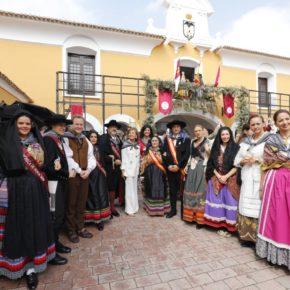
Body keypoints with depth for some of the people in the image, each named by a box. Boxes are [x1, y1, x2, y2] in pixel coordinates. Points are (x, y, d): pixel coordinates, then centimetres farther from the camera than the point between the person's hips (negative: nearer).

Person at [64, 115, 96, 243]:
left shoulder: (85, 140, 14)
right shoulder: (66, 138, -4)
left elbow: (91, 156, 8)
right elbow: (67, 157, -12)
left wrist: (88, 170, -8)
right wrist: (79, 170, -16)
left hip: (85, 174, 5)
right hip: (72, 174, -5)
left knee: (82, 203, 12)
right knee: (71, 203, 5)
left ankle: (80, 228, 25)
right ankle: (71, 230, 18)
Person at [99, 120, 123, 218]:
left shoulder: (118, 139, 15)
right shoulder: (104, 138, -8)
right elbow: (102, 154, -16)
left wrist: (119, 160, 2)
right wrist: (113, 160, -16)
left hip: (116, 167, 6)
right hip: (108, 167, -6)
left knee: (114, 187, 13)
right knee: (108, 188, 1)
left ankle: (112, 207, 25)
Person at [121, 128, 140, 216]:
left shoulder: (137, 145, 9)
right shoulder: (125, 145, -5)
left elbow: (138, 158, 12)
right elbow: (123, 158, -6)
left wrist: (138, 168, 11)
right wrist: (123, 170, -10)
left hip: (136, 169, 5)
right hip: (128, 169, -5)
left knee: (134, 188, 11)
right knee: (129, 188, -4)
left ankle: (134, 207, 22)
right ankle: (129, 209, 4)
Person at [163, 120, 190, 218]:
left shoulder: (186, 139, 2)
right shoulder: (167, 139, 11)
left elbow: (187, 154, -6)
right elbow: (164, 153, 5)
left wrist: (178, 166, -13)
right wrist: (168, 165, -6)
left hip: (181, 168, -3)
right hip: (170, 168, 3)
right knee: (172, 189, 10)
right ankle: (173, 209, 22)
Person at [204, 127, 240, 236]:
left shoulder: (235, 147, -1)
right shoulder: (216, 147, 8)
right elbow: (211, 164, 6)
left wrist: (226, 176, -13)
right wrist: (218, 176, -7)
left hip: (230, 179, -3)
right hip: (216, 179, 3)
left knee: (229, 201, -1)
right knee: (217, 201, 4)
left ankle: (228, 226, 9)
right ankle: (220, 225, 14)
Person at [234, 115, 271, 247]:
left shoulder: (269, 139, -1)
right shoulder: (245, 141, 15)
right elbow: (236, 160, 17)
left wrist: (257, 160, -14)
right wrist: (243, 161, -3)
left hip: (261, 180, -5)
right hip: (247, 180, 5)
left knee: (259, 208, -6)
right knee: (246, 208, 8)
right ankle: (247, 236, 20)